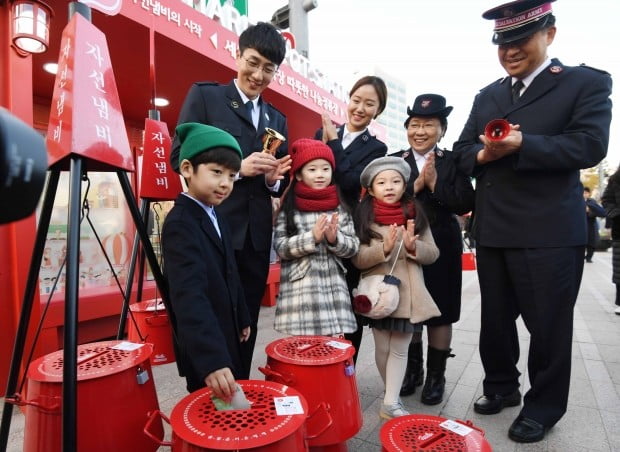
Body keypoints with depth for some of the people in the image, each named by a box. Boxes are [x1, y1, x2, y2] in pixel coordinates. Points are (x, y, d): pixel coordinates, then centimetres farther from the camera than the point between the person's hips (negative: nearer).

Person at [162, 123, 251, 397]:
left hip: (226, 338, 9)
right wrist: (211, 359, -41)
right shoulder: (179, 224, -22)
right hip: (202, 348, -9)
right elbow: (189, 296, -34)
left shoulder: (216, 218, 8)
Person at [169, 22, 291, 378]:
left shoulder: (277, 119, 17)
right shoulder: (204, 95, 4)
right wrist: (238, 167, -17)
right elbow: (180, 157, -6)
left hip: (256, 238, 5)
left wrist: (273, 178, -7)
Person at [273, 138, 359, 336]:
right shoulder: (288, 206, -2)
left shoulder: (340, 206, 5)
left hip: (333, 289, 3)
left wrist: (335, 239, -14)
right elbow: (280, 247, -7)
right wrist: (312, 237, -17)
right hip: (300, 290, -2)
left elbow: (353, 247, 5)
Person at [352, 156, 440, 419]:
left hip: (408, 293, 1)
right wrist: (384, 248, -22)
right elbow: (357, 259, -8)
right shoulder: (365, 217, -4)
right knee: (382, 349, 13)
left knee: (399, 349, 6)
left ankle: (391, 403, 15)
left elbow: (433, 253, 2)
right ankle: (392, 396, 34)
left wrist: (413, 246, -17)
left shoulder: (415, 215, 2)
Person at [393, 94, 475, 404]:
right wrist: (415, 186, -16)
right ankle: (413, 368, 32)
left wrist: (435, 184, -16)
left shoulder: (453, 161, 0)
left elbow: (465, 204, -9)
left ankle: (436, 376, 26)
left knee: (440, 313, 8)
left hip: (441, 247, -1)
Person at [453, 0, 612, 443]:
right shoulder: (487, 96, 16)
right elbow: (463, 149, 10)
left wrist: (521, 146, -22)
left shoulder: (587, 82, 1)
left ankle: (544, 406, 27)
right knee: (495, 318, 16)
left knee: (548, 324, 7)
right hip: (492, 230, 5)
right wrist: (483, 154, -11)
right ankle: (501, 386, 36)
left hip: (550, 232, -4)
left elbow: (589, 145, -13)